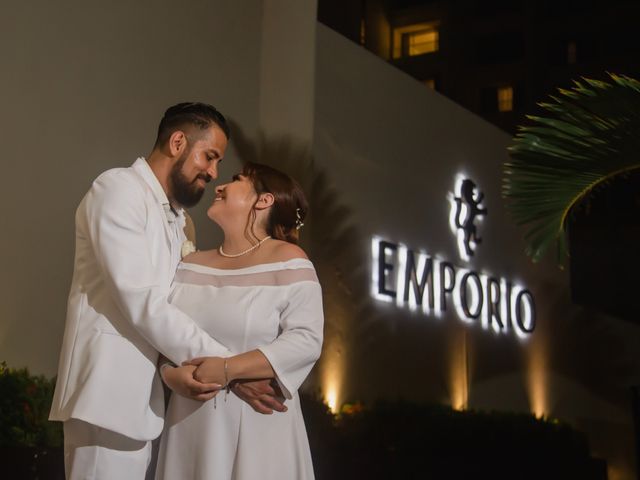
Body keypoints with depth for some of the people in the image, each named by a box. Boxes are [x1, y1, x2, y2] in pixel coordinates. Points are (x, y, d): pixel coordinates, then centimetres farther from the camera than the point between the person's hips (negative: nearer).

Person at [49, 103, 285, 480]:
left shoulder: (176, 218, 21)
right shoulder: (119, 189, -8)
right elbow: (141, 303, -18)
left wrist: (197, 364, -5)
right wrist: (228, 366, -17)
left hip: (146, 398, 8)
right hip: (110, 393, -8)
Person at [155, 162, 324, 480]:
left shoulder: (287, 260, -6)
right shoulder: (191, 265, 10)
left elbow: (306, 340, -14)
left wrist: (228, 370, -20)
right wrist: (172, 374, -12)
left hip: (258, 423, -4)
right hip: (192, 422, 5)